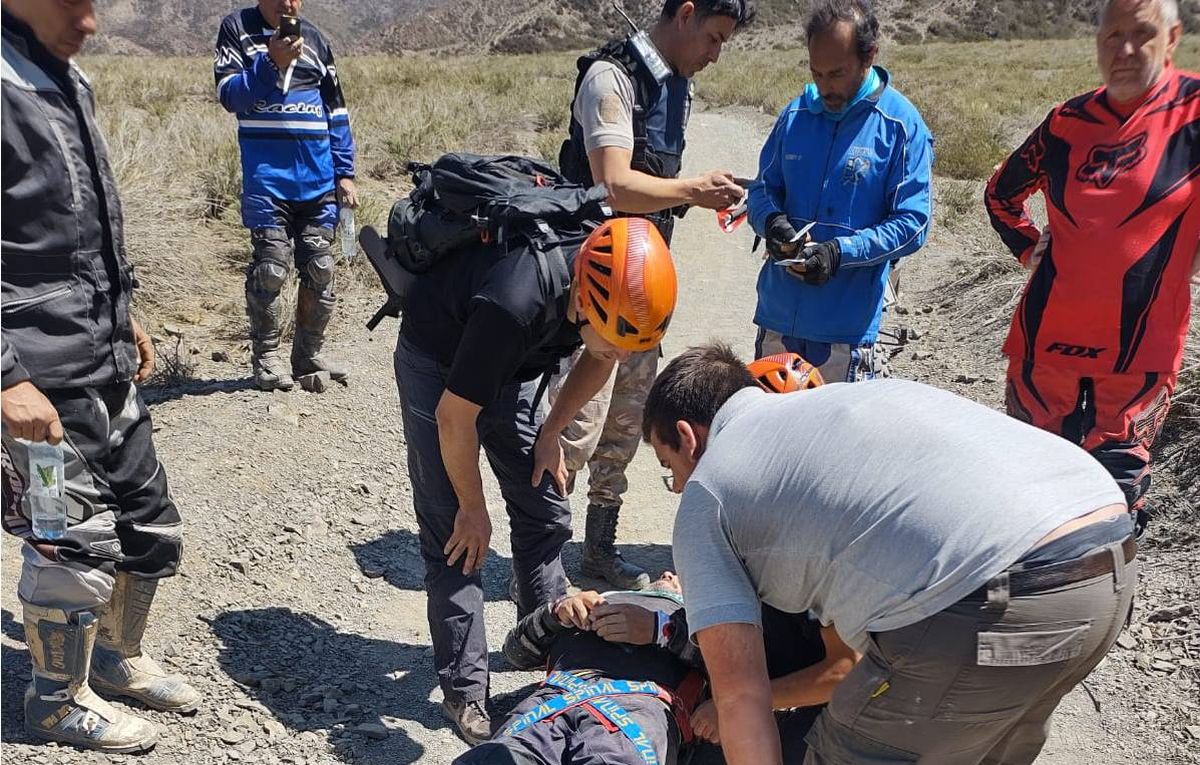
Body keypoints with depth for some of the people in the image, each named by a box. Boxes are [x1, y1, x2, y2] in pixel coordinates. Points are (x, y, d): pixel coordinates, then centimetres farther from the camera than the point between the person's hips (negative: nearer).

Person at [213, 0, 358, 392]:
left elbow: (336, 112, 14)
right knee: (271, 268, -6)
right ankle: (266, 357, 7)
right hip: (266, 176, -3)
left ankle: (309, 354, 14)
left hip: (318, 177, 4)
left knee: (320, 269, 3)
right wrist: (271, 61, -20)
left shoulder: (314, 39, 14)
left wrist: (344, 174, 9)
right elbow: (229, 94, -6)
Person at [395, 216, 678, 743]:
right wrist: (474, 509, -14)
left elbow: (596, 361, 1)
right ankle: (464, 690, 5)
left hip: (512, 366, 6)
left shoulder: (618, 293, -24)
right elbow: (454, 416, -28)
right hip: (438, 364, -5)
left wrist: (550, 435, -1)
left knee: (546, 517, 6)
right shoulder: (514, 306, -42)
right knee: (455, 538, -7)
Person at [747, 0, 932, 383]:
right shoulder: (796, 113, 5)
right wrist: (772, 221, -10)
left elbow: (912, 225, -9)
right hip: (777, 313, 5)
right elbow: (763, 188, 13)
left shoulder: (901, 125, -8)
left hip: (848, 324, -4)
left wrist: (841, 252, -23)